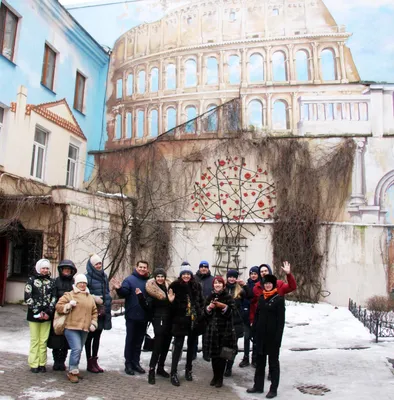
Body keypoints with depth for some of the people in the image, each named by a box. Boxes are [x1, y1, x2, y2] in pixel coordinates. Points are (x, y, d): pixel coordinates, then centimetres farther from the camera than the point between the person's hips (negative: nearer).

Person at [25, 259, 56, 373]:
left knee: (44, 341, 5)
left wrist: (48, 312, -8)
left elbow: (54, 298, 3)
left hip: (47, 315, 2)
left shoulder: (51, 282, 8)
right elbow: (28, 298, -5)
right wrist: (37, 312, -11)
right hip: (34, 315, -2)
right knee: (35, 340, 2)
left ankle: (42, 363, 13)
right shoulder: (31, 280, 1)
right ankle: (34, 364, 10)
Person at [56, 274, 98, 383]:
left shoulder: (90, 297, 15)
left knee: (79, 350, 12)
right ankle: (73, 372, -2)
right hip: (71, 328, -5)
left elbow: (94, 312, 19)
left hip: (85, 329, 5)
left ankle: (73, 370, 26)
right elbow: (58, 307, -2)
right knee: (76, 349, -16)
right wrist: (69, 305, -17)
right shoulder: (69, 295, 2)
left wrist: (93, 323, 7)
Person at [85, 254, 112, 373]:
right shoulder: (87, 277, -8)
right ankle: (90, 363, 13)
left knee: (97, 336, 13)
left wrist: (108, 302, 10)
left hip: (102, 311, 6)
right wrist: (94, 298, -19)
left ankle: (94, 361, 22)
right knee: (89, 337, 4)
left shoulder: (104, 276, 11)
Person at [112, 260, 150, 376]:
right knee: (130, 340, 4)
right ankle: (128, 364, 13)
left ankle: (136, 363, 23)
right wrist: (119, 288, -37)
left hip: (144, 316, 4)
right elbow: (124, 293, -18)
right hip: (132, 316, -4)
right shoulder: (130, 279, -5)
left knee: (139, 341, 13)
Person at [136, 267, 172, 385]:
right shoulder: (151, 290, -9)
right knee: (157, 346, -8)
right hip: (159, 320, -6)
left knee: (166, 345, 13)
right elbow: (147, 308, -15)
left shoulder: (168, 288, 6)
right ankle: (151, 371, 1)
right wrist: (140, 297, -25)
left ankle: (160, 368, 27)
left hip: (169, 321, 6)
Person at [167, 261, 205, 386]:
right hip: (180, 321, -4)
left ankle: (188, 370, 28)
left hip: (195, 320, 4)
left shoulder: (197, 286, 3)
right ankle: (173, 373, 3)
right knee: (178, 346, -4)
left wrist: (201, 315, 3)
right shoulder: (175, 286, -7)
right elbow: (172, 306, -2)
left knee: (191, 346, 13)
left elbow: (201, 302, 12)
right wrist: (171, 301, -24)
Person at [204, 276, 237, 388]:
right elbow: (205, 312, 10)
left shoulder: (228, 297, -3)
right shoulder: (210, 296, 9)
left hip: (225, 329, -3)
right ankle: (215, 376, 22)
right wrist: (209, 307, -9)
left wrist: (224, 307, -23)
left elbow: (230, 313, -7)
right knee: (213, 354, 6)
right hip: (212, 328, 4)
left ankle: (220, 378, 12)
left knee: (222, 354, -1)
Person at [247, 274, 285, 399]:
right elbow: (256, 315, 12)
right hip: (260, 334, 6)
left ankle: (273, 389, 14)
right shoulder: (261, 298, 9)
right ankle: (258, 386, 24)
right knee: (260, 361, 13)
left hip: (272, 335, -6)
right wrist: (254, 331, 7)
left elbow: (281, 319, -12)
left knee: (273, 362, 5)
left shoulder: (279, 298, -9)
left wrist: (278, 336, -16)